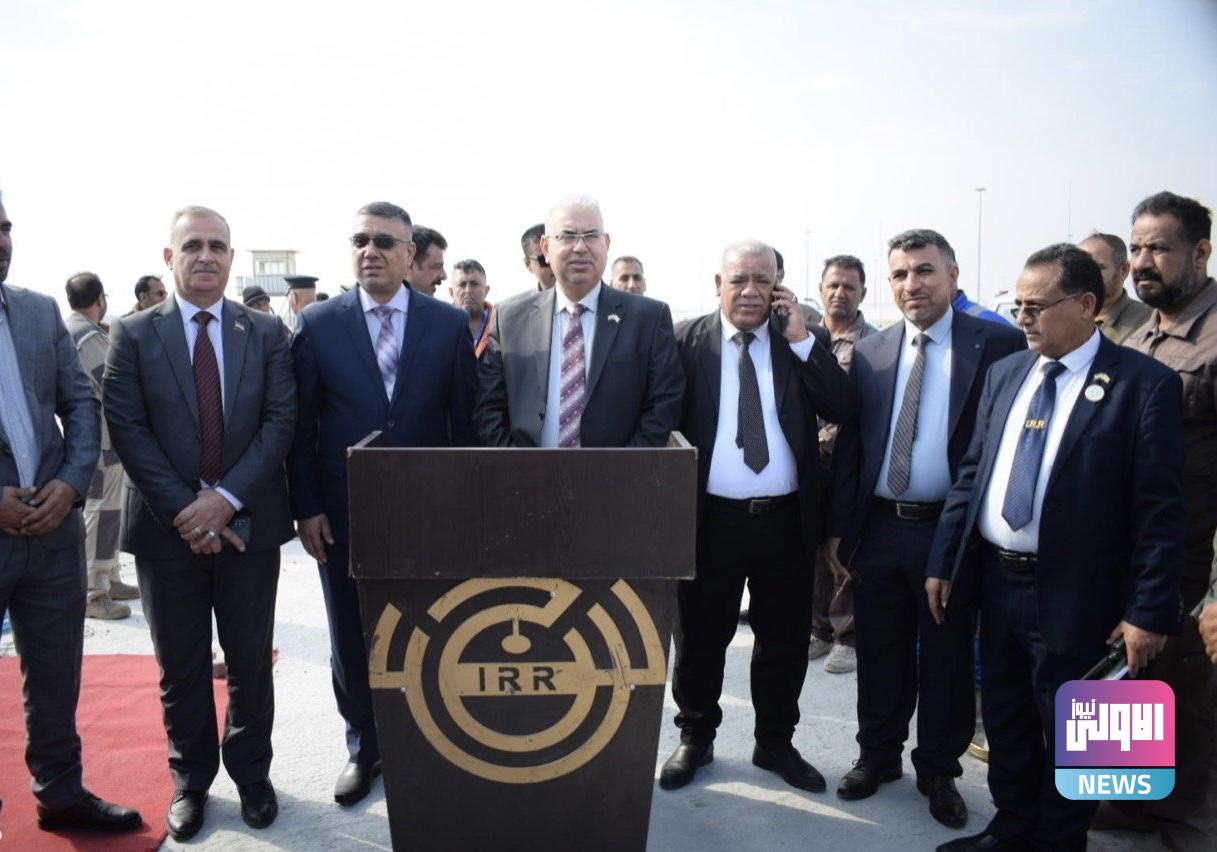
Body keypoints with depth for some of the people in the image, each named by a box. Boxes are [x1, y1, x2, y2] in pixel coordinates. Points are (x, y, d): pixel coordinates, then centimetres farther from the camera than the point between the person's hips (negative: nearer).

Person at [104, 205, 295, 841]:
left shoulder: (267, 332, 4)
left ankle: (252, 775, 28)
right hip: (167, 527, 0)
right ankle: (191, 781, 29)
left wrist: (226, 498, -14)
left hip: (247, 523, 0)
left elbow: (280, 421, -3)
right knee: (181, 669, 12)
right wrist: (184, 510, -13)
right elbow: (127, 429, -5)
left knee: (251, 663, 10)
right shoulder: (133, 335, 2)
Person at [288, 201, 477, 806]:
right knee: (351, 640, 13)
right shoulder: (317, 324, -1)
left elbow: (464, 420, 1)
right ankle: (364, 749, 33)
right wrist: (306, 507, -3)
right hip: (345, 515, 1)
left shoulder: (450, 324, -1)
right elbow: (302, 424, 1)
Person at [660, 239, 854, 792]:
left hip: (785, 519, 2)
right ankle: (695, 739, 34)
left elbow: (843, 411, -8)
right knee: (699, 639, 12)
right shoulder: (686, 341, 0)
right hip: (709, 518, -1)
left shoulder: (806, 342, 4)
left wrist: (801, 340, -12)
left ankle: (776, 743, 34)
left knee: (785, 640, 14)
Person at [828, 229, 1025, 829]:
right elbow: (849, 443, 7)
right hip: (878, 528, 3)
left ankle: (938, 770, 31)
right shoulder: (870, 351, 6)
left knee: (947, 660, 12)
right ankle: (877, 755, 35)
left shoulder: (997, 343, -6)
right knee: (880, 655, 15)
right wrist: (839, 527, 4)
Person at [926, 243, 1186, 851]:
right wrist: (942, 563, 7)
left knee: (1067, 739, 11)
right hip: (996, 579, 6)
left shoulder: (1144, 384, -10)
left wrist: (1149, 612, -15)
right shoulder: (1005, 374, 7)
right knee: (1005, 722, 19)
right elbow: (971, 473, 9)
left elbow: (1160, 509, -13)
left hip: (1073, 595, -5)